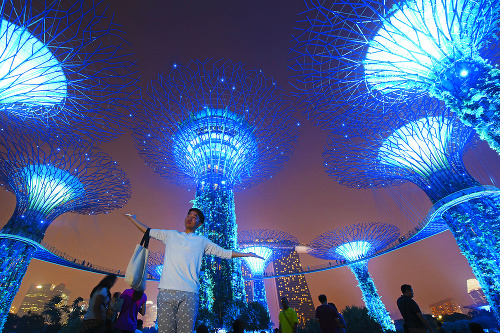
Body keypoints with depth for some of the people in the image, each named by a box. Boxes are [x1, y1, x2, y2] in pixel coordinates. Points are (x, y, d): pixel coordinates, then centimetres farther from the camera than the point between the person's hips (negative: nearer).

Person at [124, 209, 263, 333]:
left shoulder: (202, 241, 15)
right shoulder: (171, 235, 19)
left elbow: (225, 253, 16)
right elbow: (148, 231, 28)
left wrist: (247, 254, 15)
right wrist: (133, 219, 33)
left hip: (189, 293, -1)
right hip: (166, 291, 1)